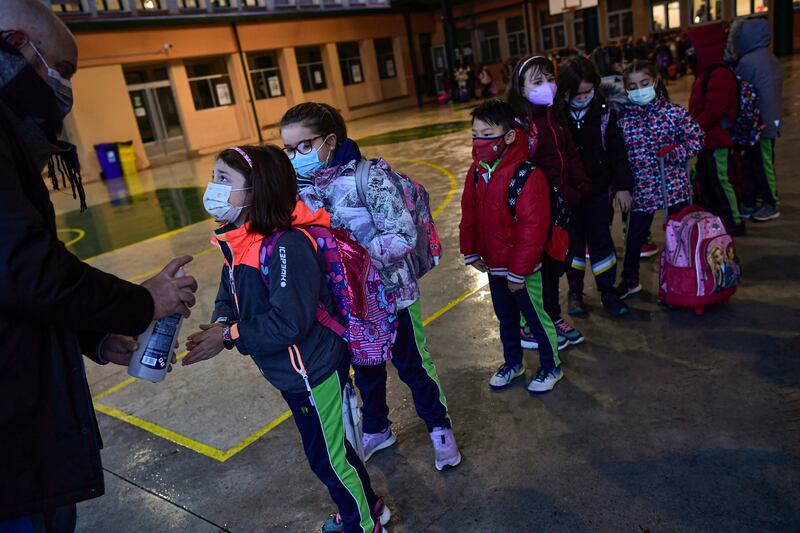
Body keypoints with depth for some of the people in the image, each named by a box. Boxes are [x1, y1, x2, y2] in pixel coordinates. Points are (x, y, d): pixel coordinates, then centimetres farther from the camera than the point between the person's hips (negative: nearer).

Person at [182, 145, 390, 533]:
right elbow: (228, 295, 6)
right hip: (290, 371, 9)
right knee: (328, 448, 26)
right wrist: (221, 322, -15)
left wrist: (230, 337, -25)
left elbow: (289, 322, -31)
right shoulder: (239, 242, 0)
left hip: (313, 371, -9)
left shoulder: (288, 245, -29)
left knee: (327, 457, 11)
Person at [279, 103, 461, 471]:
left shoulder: (368, 177, -22)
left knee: (411, 365, 14)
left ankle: (439, 427, 39)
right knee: (365, 369, 24)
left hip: (390, 292, -5)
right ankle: (376, 430, 48)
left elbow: (403, 238, -26)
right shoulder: (300, 187, -5)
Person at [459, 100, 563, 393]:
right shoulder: (477, 171, -2)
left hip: (522, 269, -7)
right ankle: (512, 363, 44)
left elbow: (533, 228, -24)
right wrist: (470, 251, 6)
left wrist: (518, 271, -20)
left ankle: (550, 367, 33)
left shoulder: (527, 176, -25)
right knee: (505, 316, 23)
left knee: (536, 317, 12)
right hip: (494, 265, 7)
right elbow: (469, 212, 8)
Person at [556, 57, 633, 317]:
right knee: (574, 241, 12)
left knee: (601, 239, 8)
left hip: (597, 188, 1)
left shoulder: (603, 111, -5)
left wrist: (622, 185, 0)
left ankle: (607, 290, 22)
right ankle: (575, 291, 26)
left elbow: (616, 150, 0)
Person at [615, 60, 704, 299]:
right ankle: (630, 281, 31)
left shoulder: (674, 112, -5)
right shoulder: (624, 119, -3)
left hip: (674, 186, -1)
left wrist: (673, 153, -15)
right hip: (641, 189, 1)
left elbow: (696, 139, -1)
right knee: (634, 237, 11)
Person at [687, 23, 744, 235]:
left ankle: (734, 222, 9)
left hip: (717, 141, -10)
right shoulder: (705, 72, 14)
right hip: (707, 140, 10)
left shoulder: (718, 74, -18)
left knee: (720, 181, -2)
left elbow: (713, 112, -25)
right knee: (705, 181, 16)